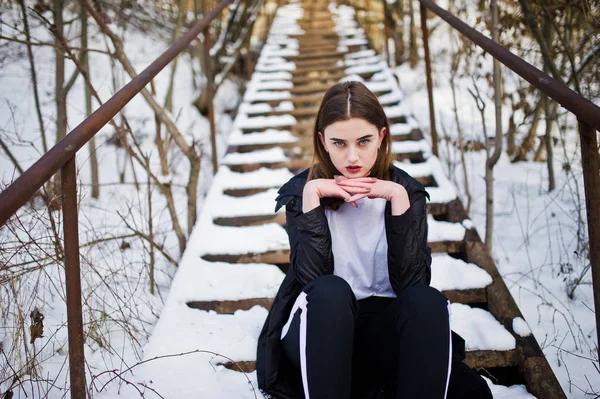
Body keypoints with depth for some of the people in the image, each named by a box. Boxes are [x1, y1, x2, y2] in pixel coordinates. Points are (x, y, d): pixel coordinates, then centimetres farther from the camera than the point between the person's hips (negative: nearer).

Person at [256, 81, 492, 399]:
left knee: (428, 301, -30)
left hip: (383, 332, 1)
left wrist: (397, 198, -17)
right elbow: (312, 279, -15)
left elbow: (412, 282, -12)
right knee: (331, 291, -33)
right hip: (319, 333, -1)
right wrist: (312, 194, -17)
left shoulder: (406, 190, 3)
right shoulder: (302, 190, 0)